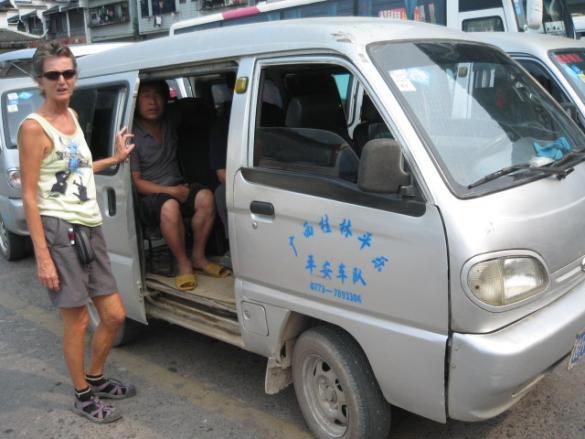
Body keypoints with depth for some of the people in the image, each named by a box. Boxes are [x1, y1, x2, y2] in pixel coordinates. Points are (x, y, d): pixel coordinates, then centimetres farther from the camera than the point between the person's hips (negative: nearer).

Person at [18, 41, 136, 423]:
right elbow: (29, 196, -15)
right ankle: (83, 397, 24)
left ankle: (96, 379, 35)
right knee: (78, 320, 4)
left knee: (114, 315, 12)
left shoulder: (72, 116, 12)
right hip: (60, 231, -8)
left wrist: (115, 159, 27)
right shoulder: (34, 127, -12)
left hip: (91, 229, 8)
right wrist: (43, 257, -19)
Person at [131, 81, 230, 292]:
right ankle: (183, 264, -21)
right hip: (149, 196, -5)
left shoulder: (170, 122, 6)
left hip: (178, 188, 5)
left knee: (205, 196, -26)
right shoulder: (132, 136, -9)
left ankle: (198, 257, -14)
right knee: (170, 206, -38)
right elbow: (135, 182, -11)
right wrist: (170, 191, -20)